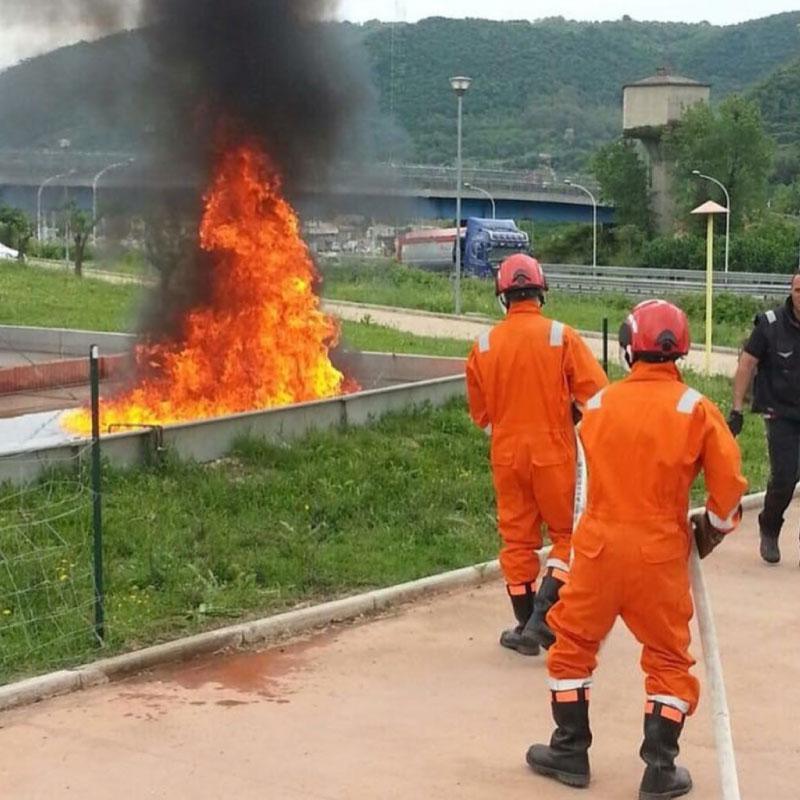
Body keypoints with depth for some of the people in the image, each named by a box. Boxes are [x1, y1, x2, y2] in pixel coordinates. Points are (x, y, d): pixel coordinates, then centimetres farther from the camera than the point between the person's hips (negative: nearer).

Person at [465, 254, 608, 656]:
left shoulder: (484, 345, -2)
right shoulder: (561, 336, -10)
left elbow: (480, 412, 8)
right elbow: (595, 392, -10)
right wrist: (569, 414, 10)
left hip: (507, 456, 3)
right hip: (553, 453, -3)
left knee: (517, 539, 12)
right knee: (567, 533, 10)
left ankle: (526, 627, 19)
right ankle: (541, 618, -3)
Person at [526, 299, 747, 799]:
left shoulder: (598, 405, -1)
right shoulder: (697, 409, -6)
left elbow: (585, 485, 8)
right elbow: (730, 486, -5)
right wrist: (713, 530, 13)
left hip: (599, 545, 1)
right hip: (661, 553, -1)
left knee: (574, 643, 17)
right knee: (669, 660, 13)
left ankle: (570, 752, 23)